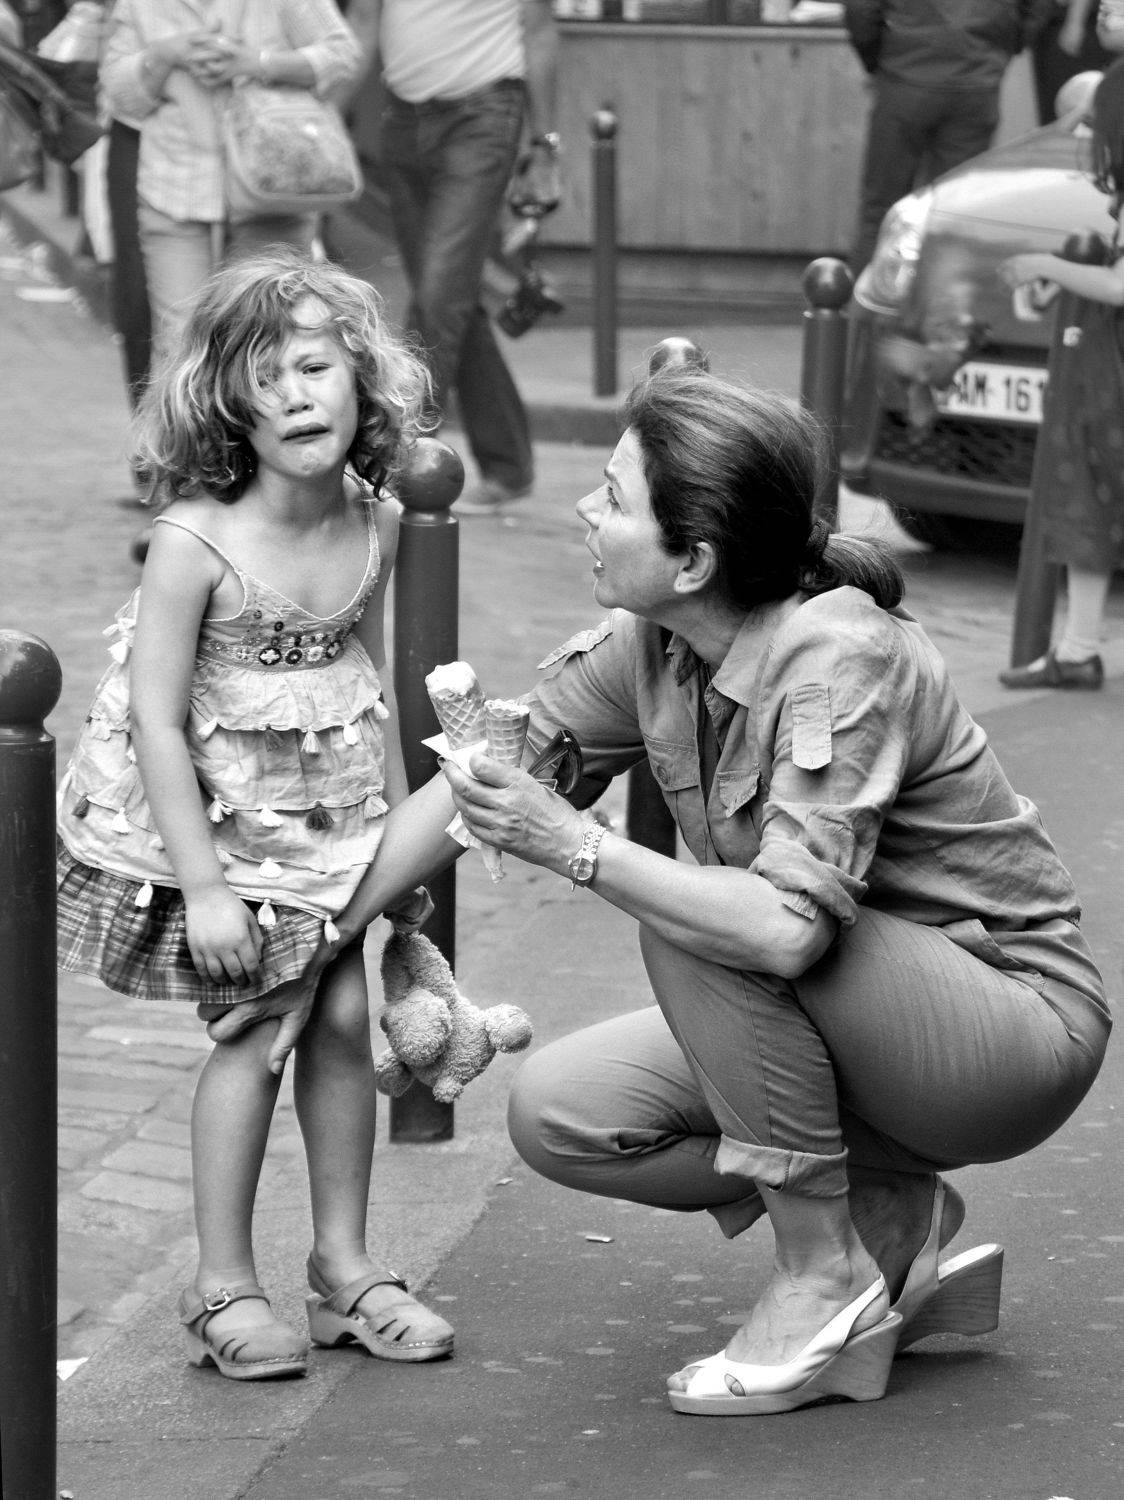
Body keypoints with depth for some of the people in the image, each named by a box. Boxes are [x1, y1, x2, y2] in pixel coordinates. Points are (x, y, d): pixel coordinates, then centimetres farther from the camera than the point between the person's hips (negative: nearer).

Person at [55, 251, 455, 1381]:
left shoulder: (375, 526, -6)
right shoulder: (196, 541, -24)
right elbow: (153, 716, -22)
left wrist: (400, 831, 10)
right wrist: (204, 883, -23)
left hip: (328, 814, 5)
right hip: (211, 812, -5)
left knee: (344, 1016, 3)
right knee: (256, 1026, -5)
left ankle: (343, 1267, 17)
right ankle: (222, 1286, 7)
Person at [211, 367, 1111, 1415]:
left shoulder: (842, 658, -29)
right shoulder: (647, 649, -6)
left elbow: (787, 926, -39)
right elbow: (467, 788, 7)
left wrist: (574, 847, -31)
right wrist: (314, 955, 8)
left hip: (1020, 1026, -8)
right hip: (864, 1014, 8)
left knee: (691, 925, -29)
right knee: (556, 1114, -5)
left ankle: (826, 1279, -14)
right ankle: (895, 1224, 7)